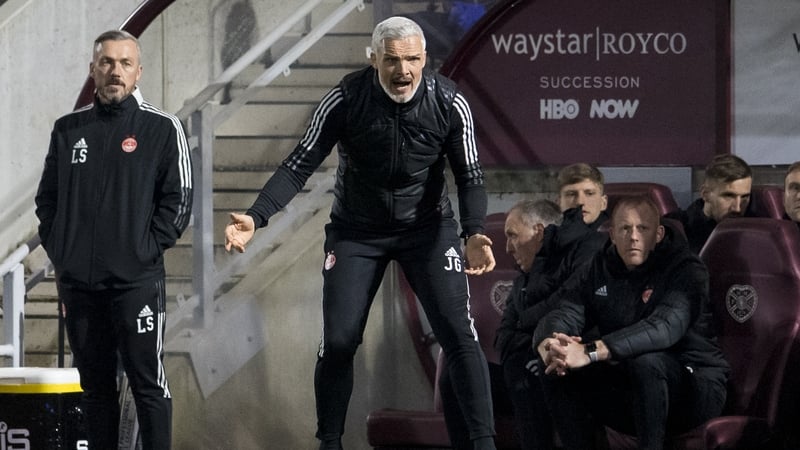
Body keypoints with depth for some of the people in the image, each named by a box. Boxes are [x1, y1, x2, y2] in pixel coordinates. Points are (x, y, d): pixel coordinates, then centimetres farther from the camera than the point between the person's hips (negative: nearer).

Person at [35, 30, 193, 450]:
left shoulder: (162, 128, -1)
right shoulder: (68, 129, 10)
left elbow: (178, 199, -2)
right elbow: (47, 198, 16)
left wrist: (148, 249, -8)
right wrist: (57, 248, 5)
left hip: (136, 281, -4)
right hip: (77, 281, 4)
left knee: (147, 382, -3)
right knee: (95, 385, 10)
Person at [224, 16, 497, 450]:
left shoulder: (448, 102, -17)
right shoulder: (346, 99, -20)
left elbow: (469, 176, -10)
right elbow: (299, 165, -17)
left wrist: (473, 234, -28)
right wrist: (254, 218, -30)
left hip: (427, 226, 0)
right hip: (356, 230, 0)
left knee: (458, 333, -10)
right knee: (338, 342, -5)